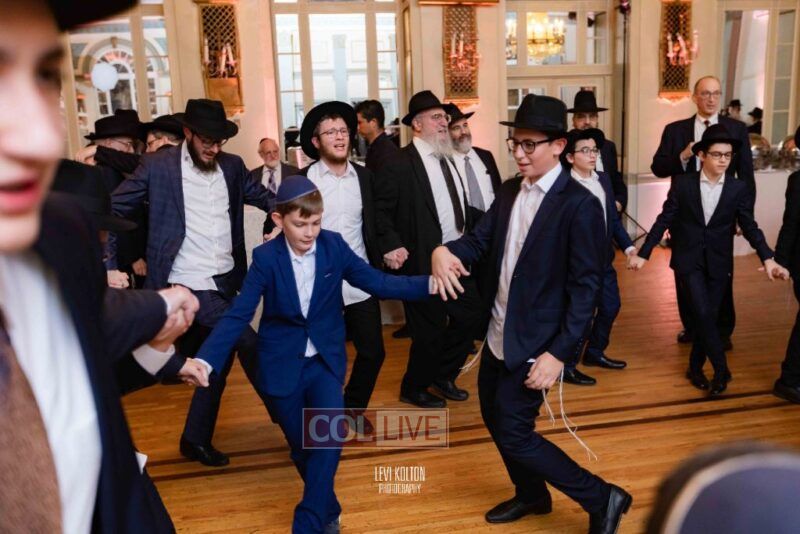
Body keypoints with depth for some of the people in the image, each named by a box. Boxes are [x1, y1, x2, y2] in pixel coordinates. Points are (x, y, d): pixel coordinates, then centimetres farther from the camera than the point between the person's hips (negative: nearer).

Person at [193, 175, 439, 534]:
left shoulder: (334, 245, -8)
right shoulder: (265, 258, -14)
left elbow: (377, 282, -7)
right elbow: (237, 315, -16)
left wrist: (429, 284, -20)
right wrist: (205, 361, -28)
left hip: (325, 361, 1)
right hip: (282, 366, -1)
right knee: (302, 447, 9)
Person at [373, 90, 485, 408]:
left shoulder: (446, 158, 12)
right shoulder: (400, 163, -13)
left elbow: (458, 206, 15)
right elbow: (380, 209, -15)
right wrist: (391, 245, -24)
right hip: (424, 262, -8)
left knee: (471, 316, 13)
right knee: (430, 330, 4)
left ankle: (443, 374, 35)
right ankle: (413, 389, 28)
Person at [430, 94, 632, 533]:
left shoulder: (580, 205, -18)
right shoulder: (509, 191, 5)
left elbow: (586, 287, -18)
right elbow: (480, 239, 1)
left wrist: (559, 353, -22)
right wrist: (445, 250, -22)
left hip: (535, 343, -8)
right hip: (499, 333, 8)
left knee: (514, 435, -2)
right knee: (494, 417, 20)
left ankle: (602, 499, 15)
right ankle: (531, 494, 43)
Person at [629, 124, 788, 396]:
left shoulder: (739, 189, -1)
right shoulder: (682, 183, -5)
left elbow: (749, 227, -2)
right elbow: (664, 220, -2)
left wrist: (767, 259, -15)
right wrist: (643, 253, -4)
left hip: (718, 263, 2)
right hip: (688, 260, -2)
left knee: (708, 316, 6)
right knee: (702, 314, -12)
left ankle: (695, 368, 23)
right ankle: (721, 369, 2)